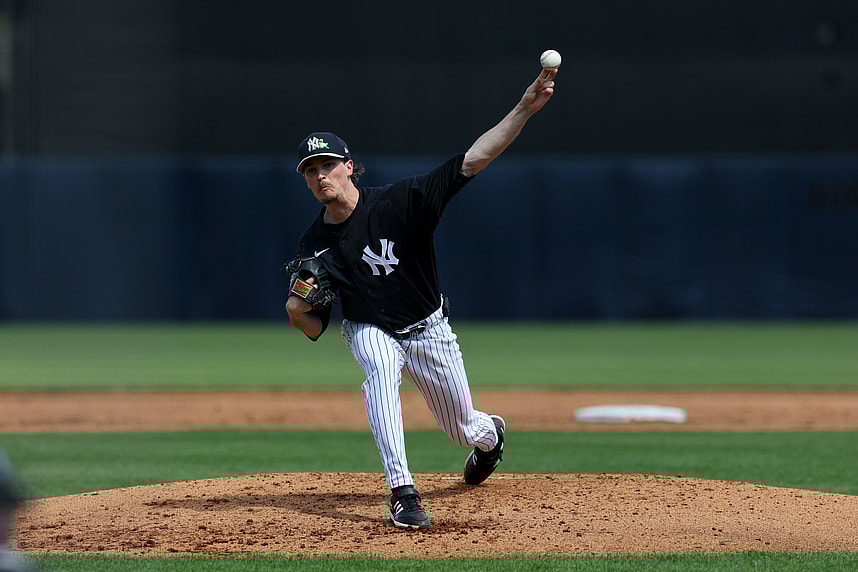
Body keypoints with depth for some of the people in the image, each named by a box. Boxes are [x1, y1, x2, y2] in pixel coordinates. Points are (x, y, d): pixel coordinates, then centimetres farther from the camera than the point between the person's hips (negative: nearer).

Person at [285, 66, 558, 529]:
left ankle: (490, 433, 53)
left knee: (464, 430, 12)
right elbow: (316, 329, -8)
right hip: (370, 330, 1)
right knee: (380, 370, -36)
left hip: (428, 330, -1)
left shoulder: (400, 202, -23)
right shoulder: (314, 246, -13)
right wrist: (297, 313, -32)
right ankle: (402, 494, -39)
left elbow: (472, 161, -31)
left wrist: (525, 109, -41)